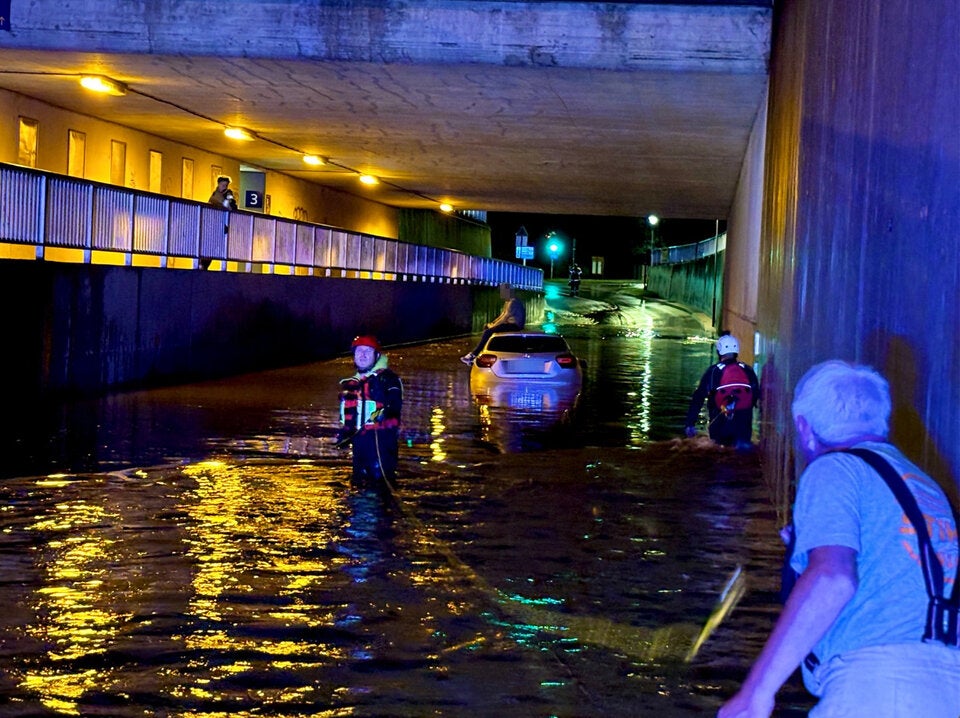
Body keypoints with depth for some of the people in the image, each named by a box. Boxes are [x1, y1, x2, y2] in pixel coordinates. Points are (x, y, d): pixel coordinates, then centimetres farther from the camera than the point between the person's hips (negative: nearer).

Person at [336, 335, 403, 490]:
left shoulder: (387, 378, -2)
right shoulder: (350, 384, 23)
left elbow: (395, 402, -15)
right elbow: (347, 413, 32)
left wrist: (386, 412, -31)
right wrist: (344, 431, 23)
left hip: (381, 435, -8)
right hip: (359, 437, 8)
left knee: (380, 473, -16)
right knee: (361, 477, 11)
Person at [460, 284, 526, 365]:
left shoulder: (513, 302, -16)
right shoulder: (507, 302, 18)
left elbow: (505, 317, -19)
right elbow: (502, 315, 19)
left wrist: (493, 325, -13)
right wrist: (492, 323, 6)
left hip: (514, 325, -11)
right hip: (509, 323, 11)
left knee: (488, 331, -20)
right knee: (486, 327, 9)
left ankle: (473, 355, -17)